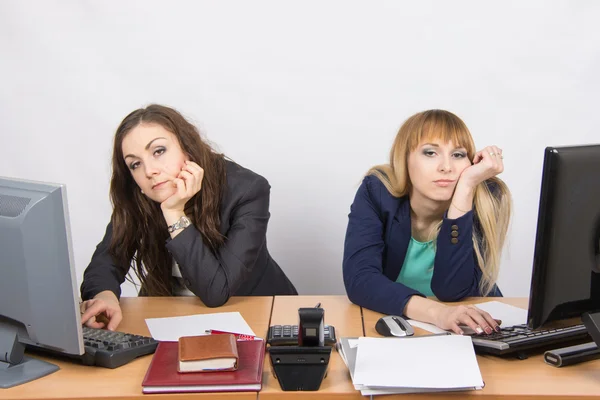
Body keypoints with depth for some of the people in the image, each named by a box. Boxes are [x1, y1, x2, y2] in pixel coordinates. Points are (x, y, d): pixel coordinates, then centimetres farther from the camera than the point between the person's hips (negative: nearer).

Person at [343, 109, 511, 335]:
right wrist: (434, 311, -39)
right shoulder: (377, 192, -14)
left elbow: (452, 290, -23)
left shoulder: (486, 198, -15)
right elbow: (359, 278, -24)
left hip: (470, 331, 0)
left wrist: (466, 188, -28)